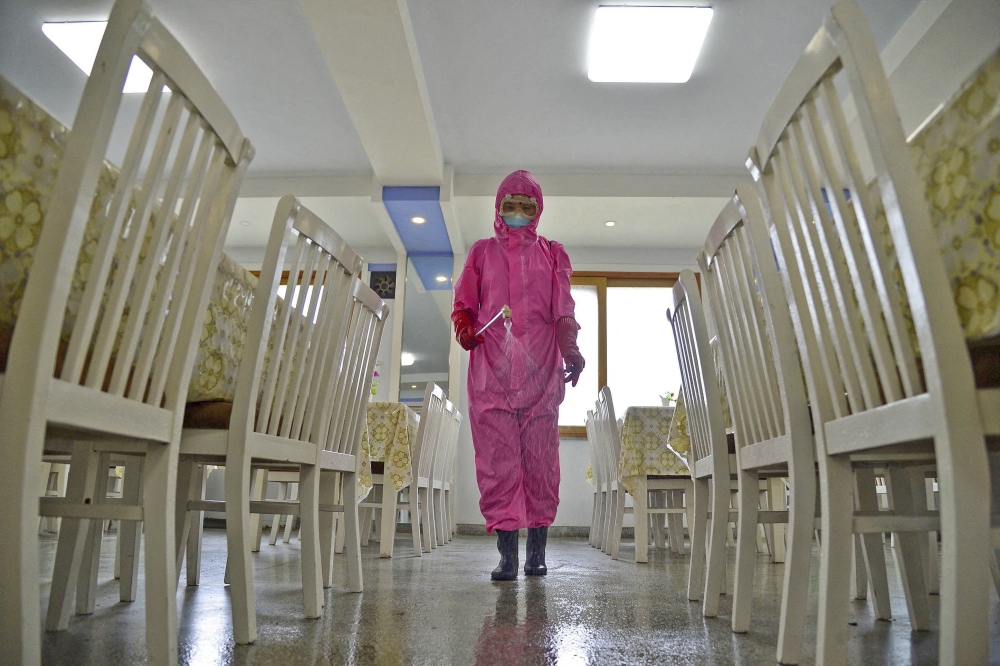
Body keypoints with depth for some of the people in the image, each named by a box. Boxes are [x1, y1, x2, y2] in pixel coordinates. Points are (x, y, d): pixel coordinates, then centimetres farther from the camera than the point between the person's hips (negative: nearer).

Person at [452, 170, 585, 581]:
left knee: (540, 456, -2)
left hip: (539, 368, 0)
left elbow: (564, 311, 9)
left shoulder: (552, 254, 18)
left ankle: (537, 550, 7)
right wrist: (464, 327, -7)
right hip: (491, 368, 0)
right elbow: (463, 304, 15)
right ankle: (507, 553, -2)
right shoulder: (481, 252, 19)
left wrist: (570, 350, -7)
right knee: (497, 457, -6)